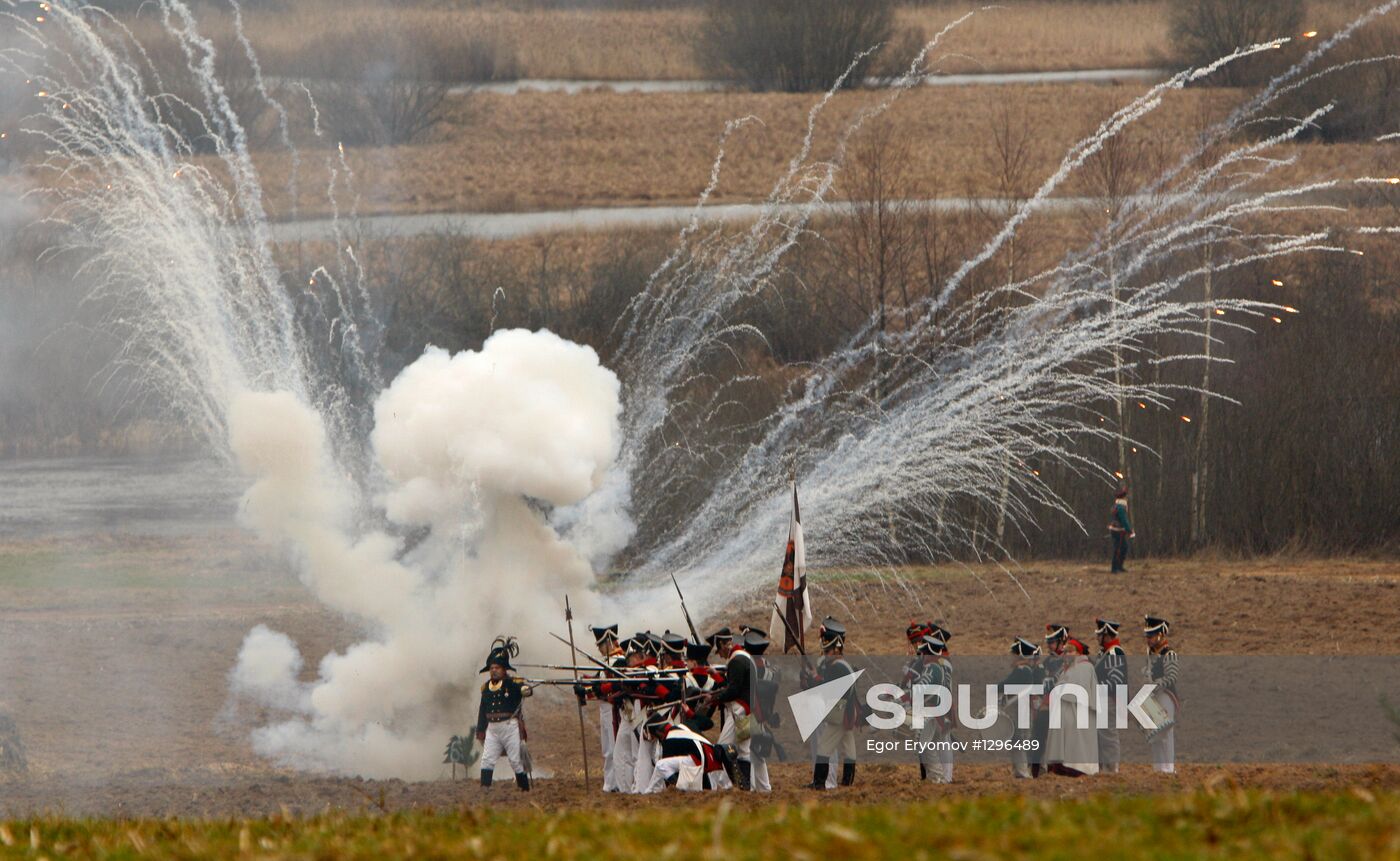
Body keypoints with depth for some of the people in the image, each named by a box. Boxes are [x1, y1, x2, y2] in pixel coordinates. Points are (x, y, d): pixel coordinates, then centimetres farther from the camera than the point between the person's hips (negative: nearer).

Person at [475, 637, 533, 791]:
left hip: (510, 726, -5)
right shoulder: (486, 687, 11)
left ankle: (525, 789, 11)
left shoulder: (512, 683, -6)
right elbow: (482, 710, 16)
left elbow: (523, 689, -26)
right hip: (492, 729, 5)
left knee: (516, 760, 1)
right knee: (487, 759, -4)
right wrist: (480, 731, 17)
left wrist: (525, 690, -50)